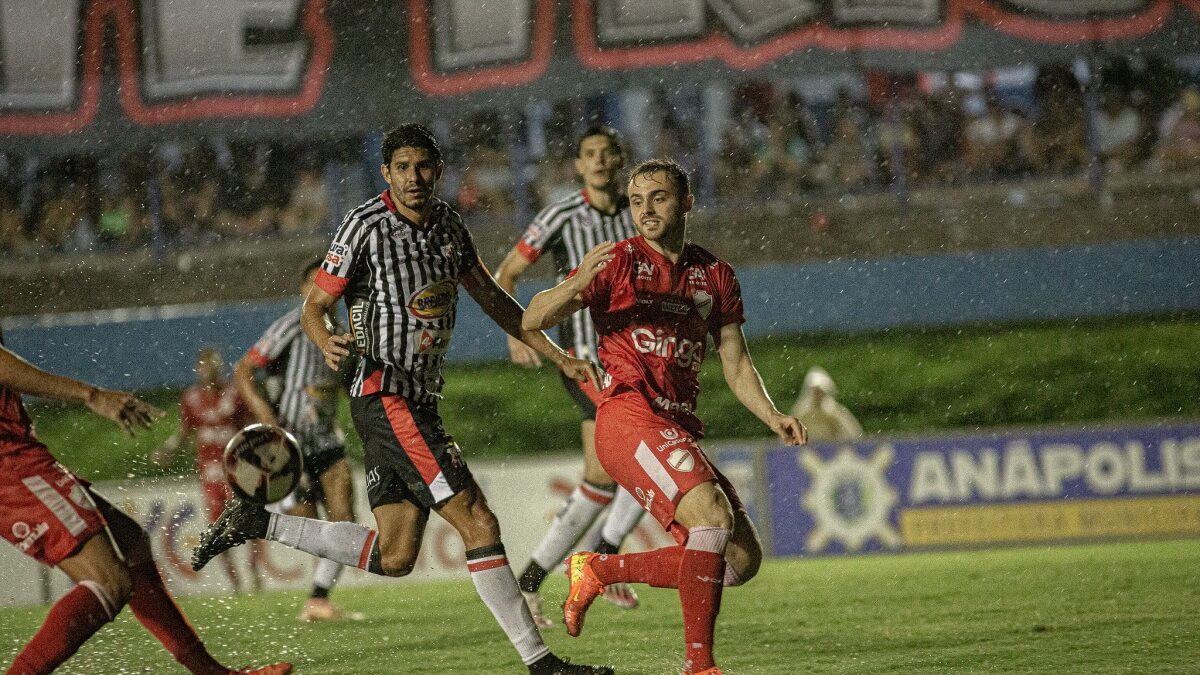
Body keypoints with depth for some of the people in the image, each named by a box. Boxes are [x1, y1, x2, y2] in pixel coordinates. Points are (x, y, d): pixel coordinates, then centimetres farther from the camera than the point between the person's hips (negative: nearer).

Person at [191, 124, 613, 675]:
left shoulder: (446, 224, 10)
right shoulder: (367, 226, -11)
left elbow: (491, 297, 21)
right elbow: (313, 307, -7)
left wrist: (558, 357, 18)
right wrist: (328, 343, -30)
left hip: (418, 399, 8)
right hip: (386, 397, -8)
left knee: (393, 557, 9)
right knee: (478, 521, -13)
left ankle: (254, 523, 18)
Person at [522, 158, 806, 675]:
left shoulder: (715, 275, 17)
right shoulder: (621, 261, 2)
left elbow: (736, 365, 18)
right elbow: (532, 320, -6)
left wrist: (772, 417, 0)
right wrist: (576, 286, -27)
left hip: (681, 428, 7)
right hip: (628, 414, -7)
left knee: (741, 560, 0)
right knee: (713, 514, -28)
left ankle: (598, 570, 12)